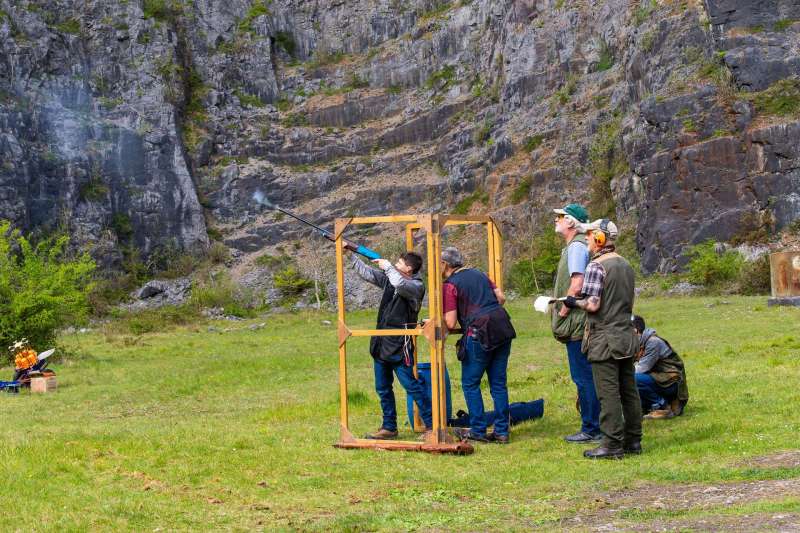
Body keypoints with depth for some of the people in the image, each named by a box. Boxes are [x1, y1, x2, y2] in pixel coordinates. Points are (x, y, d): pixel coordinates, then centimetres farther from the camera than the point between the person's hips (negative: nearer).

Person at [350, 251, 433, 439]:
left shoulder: (416, 286, -12)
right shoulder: (390, 278, 11)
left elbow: (400, 284, -33)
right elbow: (366, 272, 16)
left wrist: (387, 266, -19)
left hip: (399, 346, -8)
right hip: (381, 345, 8)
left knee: (412, 385, -8)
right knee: (383, 388, 12)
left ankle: (431, 425, -1)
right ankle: (389, 427, 21)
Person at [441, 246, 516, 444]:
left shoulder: (449, 285, -3)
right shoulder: (478, 274, 17)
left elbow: (450, 324, -8)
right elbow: (501, 298, 15)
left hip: (479, 333, -7)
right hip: (503, 329, 7)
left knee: (470, 383, 7)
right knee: (499, 383, 11)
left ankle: (478, 430, 7)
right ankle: (501, 431, 11)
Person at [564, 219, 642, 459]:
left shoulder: (596, 266, -14)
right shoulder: (626, 265, 12)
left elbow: (593, 304, -18)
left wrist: (574, 303, -1)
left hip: (605, 340, -8)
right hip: (627, 336, 8)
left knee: (608, 393, -5)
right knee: (629, 390, 11)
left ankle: (612, 445, -4)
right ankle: (633, 440, 16)